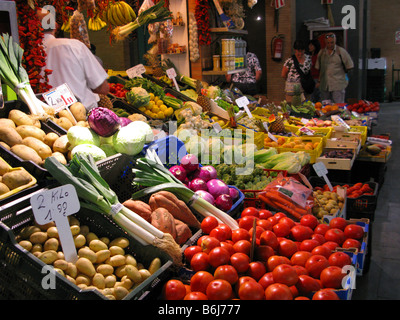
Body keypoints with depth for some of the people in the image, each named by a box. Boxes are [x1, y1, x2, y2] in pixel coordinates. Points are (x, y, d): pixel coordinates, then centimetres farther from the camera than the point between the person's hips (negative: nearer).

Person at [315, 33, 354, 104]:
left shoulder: (341, 51, 0)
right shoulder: (321, 52, 10)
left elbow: (349, 66, 5)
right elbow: (318, 67, 17)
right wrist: (319, 81, 11)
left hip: (338, 86, -4)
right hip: (324, 86, 4)